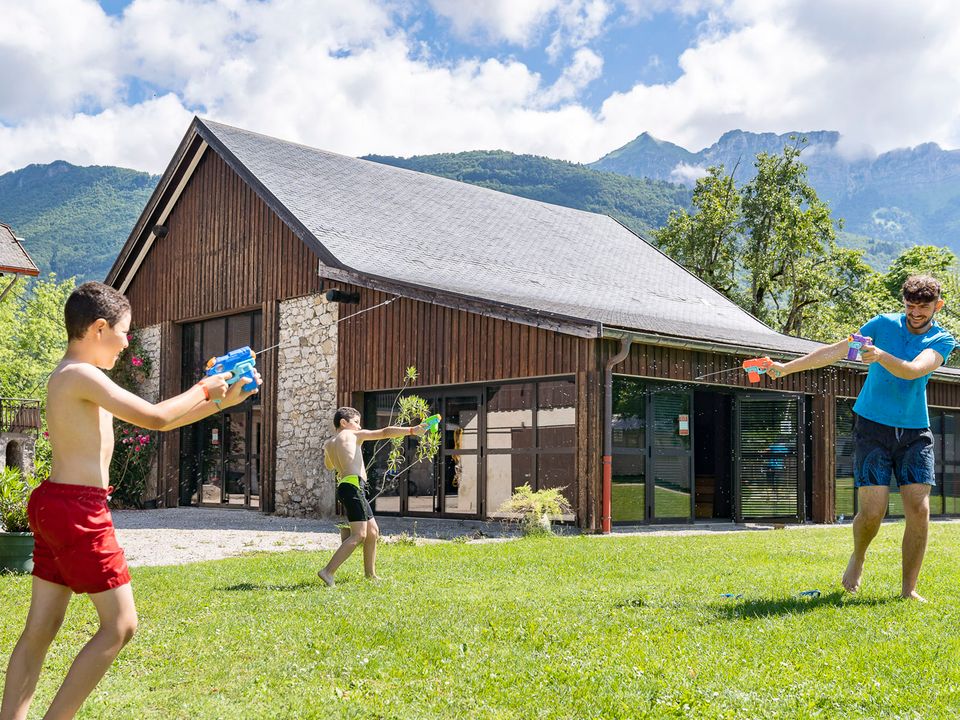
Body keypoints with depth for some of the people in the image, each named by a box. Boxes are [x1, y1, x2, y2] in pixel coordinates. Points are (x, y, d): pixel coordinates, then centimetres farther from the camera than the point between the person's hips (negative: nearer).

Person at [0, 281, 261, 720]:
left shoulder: (74, 377, 16)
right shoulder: (81, 375, -14)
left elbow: (154, 420, 19)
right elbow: (156, 418, -19)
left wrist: (222, 401, 16)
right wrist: (203, 390, -2)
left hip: (54, 505, 10)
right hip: (78, 510, -10)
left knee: (41, 629, 11)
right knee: (120, 625, -2)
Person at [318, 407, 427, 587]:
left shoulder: (328, 444, 22)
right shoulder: (353, 434, 5)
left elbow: (329, 466, 43)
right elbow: (385, 432, 2)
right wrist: (412, 430, 1)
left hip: (343, 486, 9)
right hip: (353, 486, -9)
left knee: (373, 531, 15)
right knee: (359, 535, -13)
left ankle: (370, 574, 20)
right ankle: (328, 571, -19)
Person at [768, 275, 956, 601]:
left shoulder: (942, 341, -1)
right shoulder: (884, 324, 1)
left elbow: (912, 370, -21)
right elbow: (836, 350, 3)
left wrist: (881, 355, -40)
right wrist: (786, 367, -2)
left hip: (915, 432, 1)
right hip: (873, 427, -1)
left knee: (919, 510, -10)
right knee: (872, 511, -9)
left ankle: (909, 589, 3)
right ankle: (857, 557, 23)